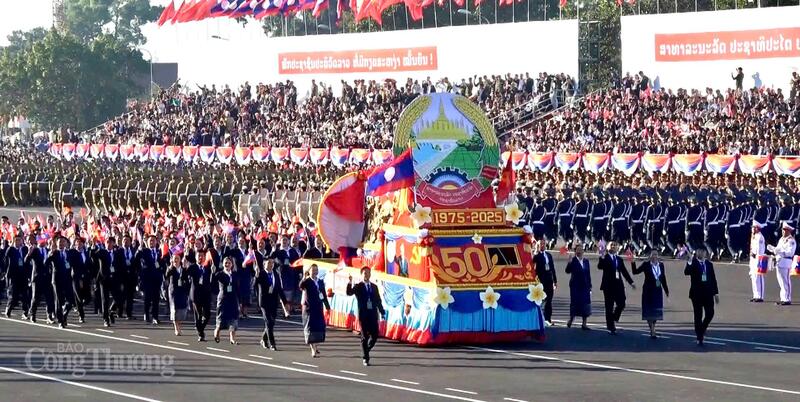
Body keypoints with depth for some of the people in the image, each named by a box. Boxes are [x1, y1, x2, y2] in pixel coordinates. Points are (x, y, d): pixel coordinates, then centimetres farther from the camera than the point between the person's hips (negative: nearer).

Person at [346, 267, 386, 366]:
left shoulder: (374, 287, 13)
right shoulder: (358, 287, 1)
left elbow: (378, 301, 15)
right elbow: (349, 293, -16)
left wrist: (382, 312, 8)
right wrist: (349, 283, -31)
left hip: (373, 314, 3)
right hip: (363, 315, -3)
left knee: (375, 336, -1)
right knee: (365, 337, 0)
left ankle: (366, 350, 25)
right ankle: (365, 358, 8)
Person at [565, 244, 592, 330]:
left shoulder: (586, 261, 10)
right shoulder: (573, 261, -5)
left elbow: (588, 274, 12)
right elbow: (568, 271, -18)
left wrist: (589, 286, 10)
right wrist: (570, 263, -34)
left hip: (584, 286, 4)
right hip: (575, 285, -4)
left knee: (585, 304, 1)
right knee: (575, 302, -2)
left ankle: (584, 324, 5)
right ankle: (571, 319, 19)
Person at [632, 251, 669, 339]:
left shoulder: (661, 265, 6)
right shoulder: (646, 264, -5)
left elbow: (663, 278, 12)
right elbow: (635, 272, -8)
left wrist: (666, 290, 15)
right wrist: (632, 263, -23)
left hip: (658, 291, 4)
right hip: (648, 291, -4)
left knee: (656, 311, 8)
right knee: (649, 311, -2)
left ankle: (653, 328, 22)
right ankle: (652, 331, 1)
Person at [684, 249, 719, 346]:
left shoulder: (709, 264, 11)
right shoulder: (693, 264, -2)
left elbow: (713, 279, 13)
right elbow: (686, 272, -22)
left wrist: (716, 293, 9)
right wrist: (690, 261, -34)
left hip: (708, 293, 3)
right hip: (697, 293, -3)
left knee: (710, 314, -5)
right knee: (698, 316, 0)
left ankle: (701, 330, 23)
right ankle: (699, 338, 5)